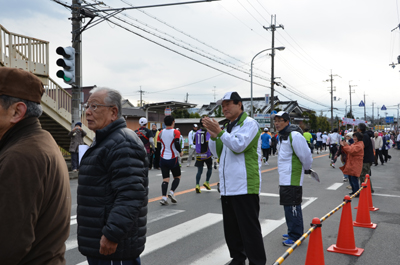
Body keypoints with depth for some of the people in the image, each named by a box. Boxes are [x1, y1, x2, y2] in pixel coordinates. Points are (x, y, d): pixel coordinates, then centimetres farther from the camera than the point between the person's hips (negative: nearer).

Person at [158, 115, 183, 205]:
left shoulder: (161, 133, 3)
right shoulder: (176, 132, -9)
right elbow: (177, 144, -20)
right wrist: (180, 152, -3)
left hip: (163, 158, 3)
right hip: (173, 159, -3)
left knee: (165, 179, 5)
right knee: (177, 177, 14)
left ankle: (164, 197, -8)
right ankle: (171, 192, -7)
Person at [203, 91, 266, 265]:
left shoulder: (249, 123, -6)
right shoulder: (228, 127, 19)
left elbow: (239, 145, -20)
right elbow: (216, 151, 17)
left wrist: (219, 132, -19)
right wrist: (212, 134, 2)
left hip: (244, 187, -8)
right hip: (227, 187, 9)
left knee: (249, 227, -4)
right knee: (231, 226, 15)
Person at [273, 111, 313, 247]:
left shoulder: (294, 135, -18)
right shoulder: (282, 135, 15)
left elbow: (305, 155, -16)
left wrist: (307, 169, -1)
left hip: (292, 179, -10)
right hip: (284, 179, 10)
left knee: (293, 207, -5)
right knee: (288, 206, 17)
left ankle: (296, 236, 4)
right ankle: (292, 232, 29)